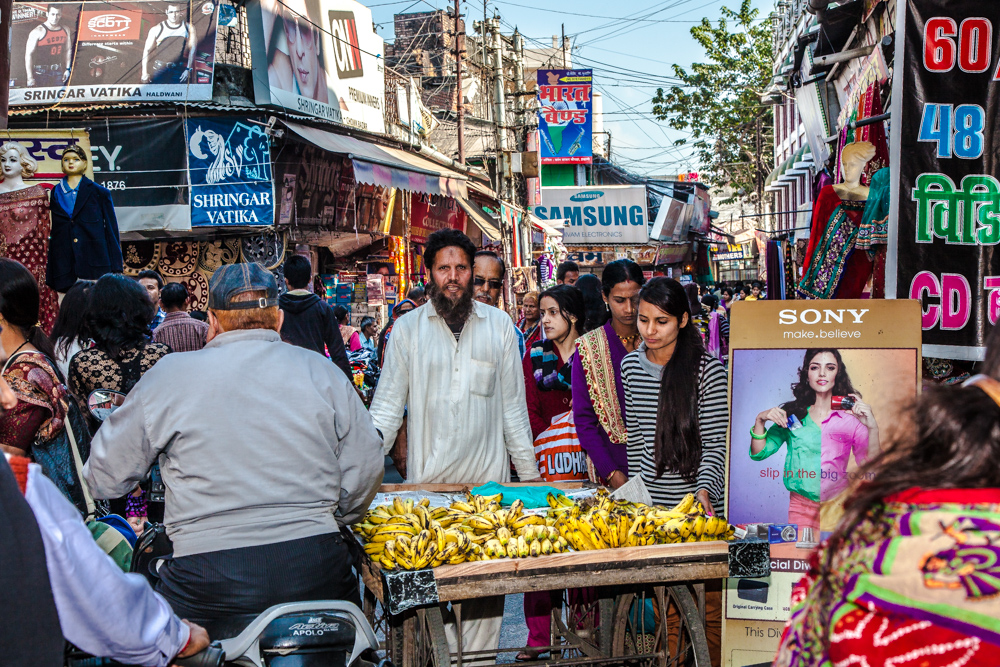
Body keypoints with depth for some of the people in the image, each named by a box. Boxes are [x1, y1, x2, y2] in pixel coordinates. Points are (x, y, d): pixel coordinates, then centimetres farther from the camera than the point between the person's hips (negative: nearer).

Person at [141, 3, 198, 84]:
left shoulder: (188, 28, 5)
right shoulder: (157, 29, 3)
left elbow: (192, 49, 2)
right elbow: (147, 50, 5)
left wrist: (188, 69, -7)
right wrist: (145, 73, -1)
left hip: (180, 70, 0)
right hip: (161, 69, 0)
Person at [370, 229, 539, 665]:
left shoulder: (498, 325, 10)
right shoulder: (407, 328, 6)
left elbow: (513, 406, 12)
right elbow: (387, 406, 6)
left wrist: (529, 474, 10)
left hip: (489, 480, 1)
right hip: (428, 481, -1)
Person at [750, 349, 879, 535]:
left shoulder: (851, 416, 2)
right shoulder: (792, 414, 6)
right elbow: (758, 453, 6)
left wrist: (872, 428, -15)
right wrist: (760, 420, -9)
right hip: (801, 508, 1)